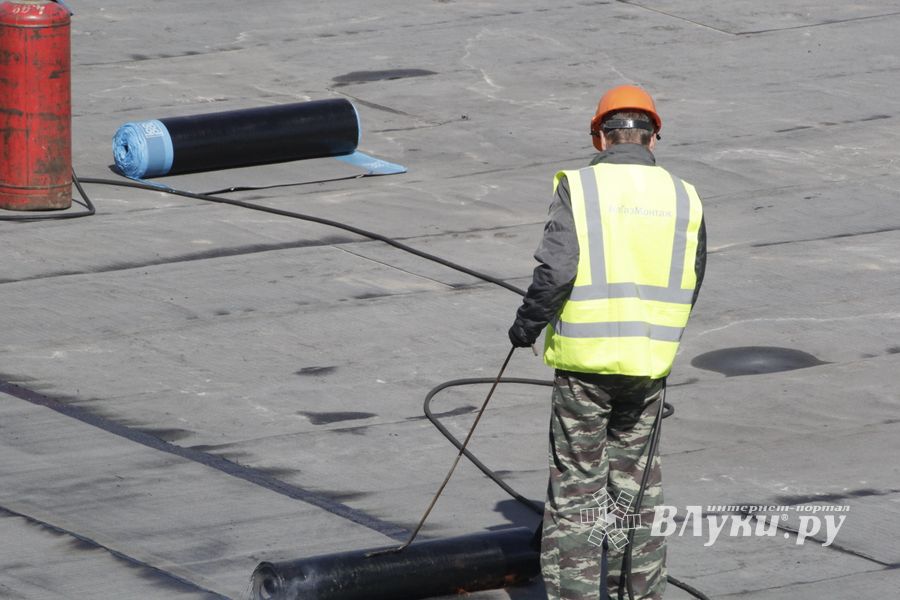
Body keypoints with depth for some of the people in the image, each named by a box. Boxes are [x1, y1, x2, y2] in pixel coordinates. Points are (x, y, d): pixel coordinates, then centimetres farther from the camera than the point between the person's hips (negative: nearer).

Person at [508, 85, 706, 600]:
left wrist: (527, 326, -1)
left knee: (576, 483, 3)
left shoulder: (579, 188, -8)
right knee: (637, 480, 16)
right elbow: (690, 286, 9)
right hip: (651, 363, 3)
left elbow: (556, 270, -16)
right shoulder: (683, 197, 4)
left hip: (585, 361, -3)